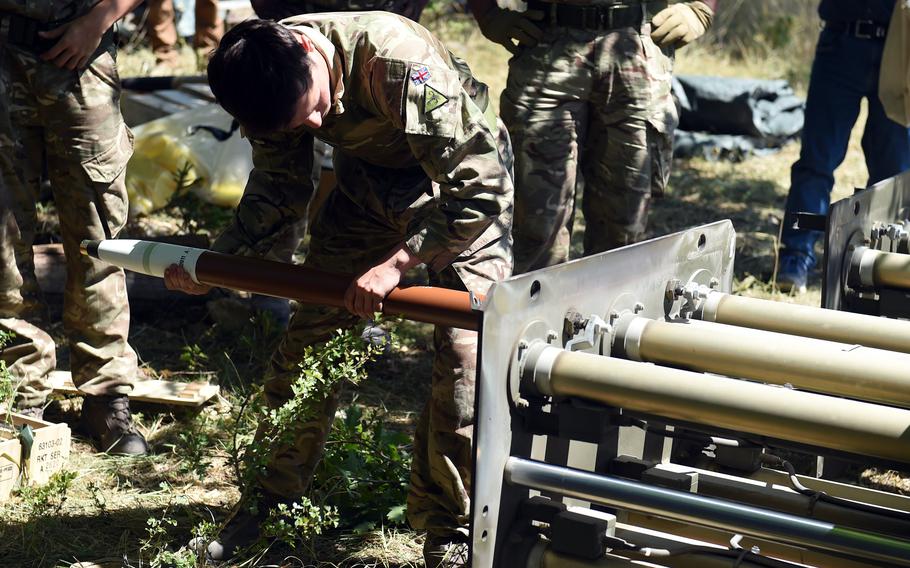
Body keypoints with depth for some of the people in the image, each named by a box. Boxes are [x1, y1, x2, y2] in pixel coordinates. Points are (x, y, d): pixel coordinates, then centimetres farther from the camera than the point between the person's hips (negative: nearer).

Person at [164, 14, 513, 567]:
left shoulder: (398, 57, -38)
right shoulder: (272, 85, -18)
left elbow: (478, 185, -37)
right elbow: (280, 188, -4)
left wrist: (397, 261, -42)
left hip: (464, 178, -5)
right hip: (367, 184, 6)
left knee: (466, 350, -17)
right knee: (308, 337, 2)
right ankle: (274, 503, 20)